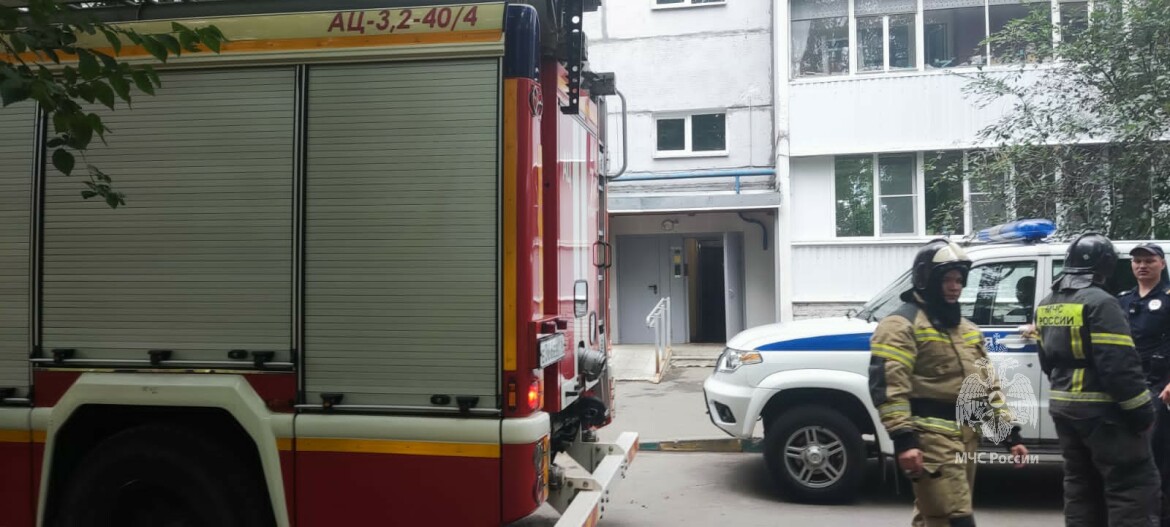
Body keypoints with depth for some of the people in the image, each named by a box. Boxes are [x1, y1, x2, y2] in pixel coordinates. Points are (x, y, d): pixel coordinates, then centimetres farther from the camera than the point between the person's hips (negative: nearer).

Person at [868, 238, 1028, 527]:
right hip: (930, 437, -9)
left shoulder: (968, 329, 20)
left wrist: (1011, 433, 17)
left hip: (965, 437, 9)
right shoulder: (902, 324, -9)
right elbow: (888, 385, -18)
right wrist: (904, 438, -27)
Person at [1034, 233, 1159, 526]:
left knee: (1080, 482, 16)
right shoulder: (1100, 303, -16)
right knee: (1134, 484, -2)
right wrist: (1140, 408, -14)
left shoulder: (1047, 305, 11)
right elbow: (1119, 365, -21)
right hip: (1100, 408, -8)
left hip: (1063, 406, 8)